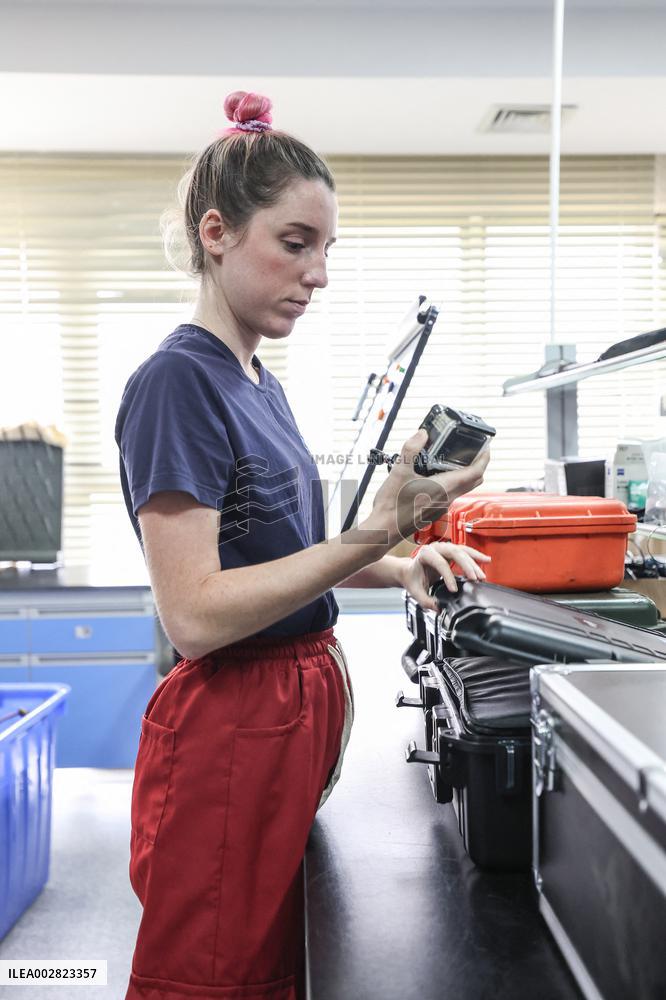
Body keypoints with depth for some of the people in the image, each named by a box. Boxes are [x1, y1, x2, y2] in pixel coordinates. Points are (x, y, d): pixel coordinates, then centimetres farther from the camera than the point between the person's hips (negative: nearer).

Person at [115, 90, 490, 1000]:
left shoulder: (259, 382, 10)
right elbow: (196, 613, -23)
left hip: (300, 708, 9)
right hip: (228, 730, -9)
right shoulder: (177, 381, -17)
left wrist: (399, 568, 2)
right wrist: (378, 531, -26)